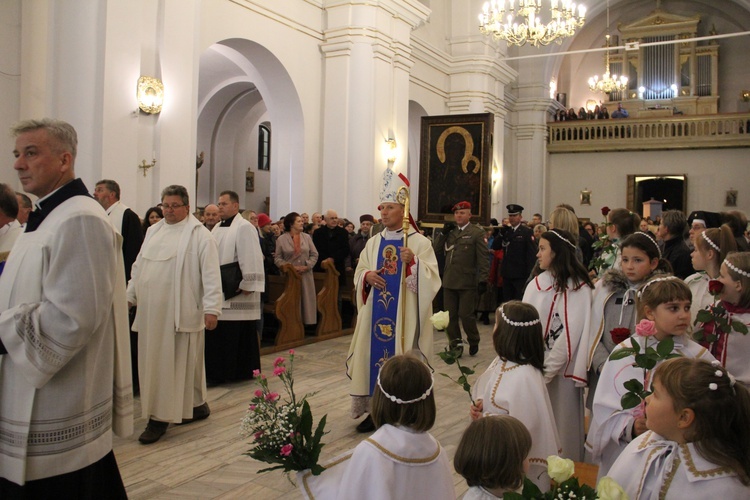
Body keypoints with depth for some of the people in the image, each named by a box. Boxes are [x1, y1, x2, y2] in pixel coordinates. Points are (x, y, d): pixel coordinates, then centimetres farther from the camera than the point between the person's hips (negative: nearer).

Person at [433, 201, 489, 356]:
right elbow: (436, 249, 10)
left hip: (468, 283, -5)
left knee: (466, 314, -2)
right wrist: (443, 234, -3)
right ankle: (456, 345, 20)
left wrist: (483, 280, -13)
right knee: (450, 315, 8)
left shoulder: (477, 233, -4)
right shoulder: (450, 232, 14)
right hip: (449, 281, 5)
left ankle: (474, 342, 22)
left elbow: (483, 258, -8)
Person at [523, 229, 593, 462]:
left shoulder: (578, 288, -10)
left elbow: (572, 333, -15)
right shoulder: (536, 284, 6)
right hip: (534, 368, 4)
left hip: (562, 369, -4)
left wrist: (547, 370, -17)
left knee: (561, 422, 6)